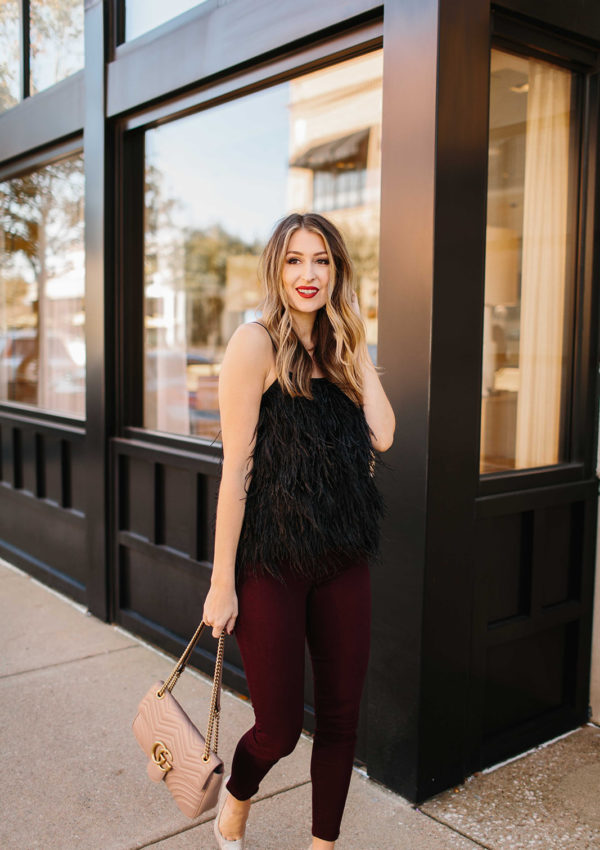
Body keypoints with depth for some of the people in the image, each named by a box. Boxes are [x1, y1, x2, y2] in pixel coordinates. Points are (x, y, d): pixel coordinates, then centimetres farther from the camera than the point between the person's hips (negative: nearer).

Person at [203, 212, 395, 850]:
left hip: (343, 560, 6)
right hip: (271, 561, -5)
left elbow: (381, 436, -3)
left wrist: (357, 347, -1)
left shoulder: (336, 351, 10)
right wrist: (222, 581, -11)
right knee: (278, 729, 5)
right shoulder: (256, 343, -9)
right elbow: (236, 468, -12)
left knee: (341, 718, 12)